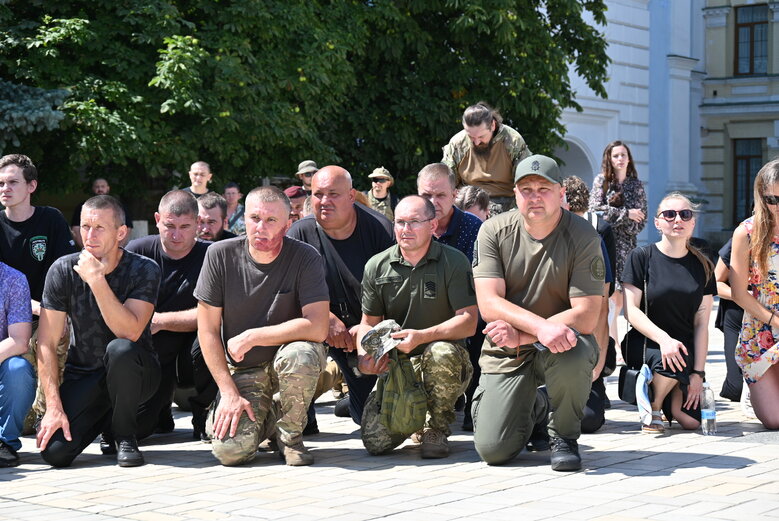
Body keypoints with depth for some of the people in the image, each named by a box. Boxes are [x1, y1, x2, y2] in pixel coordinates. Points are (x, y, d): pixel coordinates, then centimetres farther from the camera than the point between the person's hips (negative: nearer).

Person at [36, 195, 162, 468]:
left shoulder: (144, 270, -14)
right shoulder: (63, 270, -9)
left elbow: (130, 333, -28)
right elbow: (46, 343, -9)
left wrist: (97, 280, -33)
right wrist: (54, 407, -17)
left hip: (133, 373, -2)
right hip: (83, 376, 2)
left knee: (120, 349, -37)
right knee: (54, 451, -20)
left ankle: (125, 437, -11)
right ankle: (103, 419, 15)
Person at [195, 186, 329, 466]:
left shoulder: (305, 258, -14)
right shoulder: (220, 255, -9)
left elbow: (317, 328, -24)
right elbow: (208, 330, -6)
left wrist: (251, 337, -22)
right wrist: (229, 392, -13)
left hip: (286, 359, -1)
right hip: (241, 369, 1)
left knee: (300, 354, -37)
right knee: (230, 449, -22)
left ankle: (290, 432, -8)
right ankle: (263, 418, 15)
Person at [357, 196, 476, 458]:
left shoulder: (454, 262, -6)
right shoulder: (377, 266, 5)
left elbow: (468, 322, -13)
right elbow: (368, 322, 11)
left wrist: (421, 336, -26)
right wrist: (364, 355, -11)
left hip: (447, 366, -2)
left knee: (440, 352, -40)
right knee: (376, 440, -17)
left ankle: (437, 428, -12)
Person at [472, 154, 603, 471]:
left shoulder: (582, 237, -11)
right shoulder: (494, 231, -6)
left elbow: (586, 317, -17)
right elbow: (489, 305, -16)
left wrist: (520, 335, -25)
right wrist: (541, 326, -33)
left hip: (561, 343, -2)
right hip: (506, 351, 2)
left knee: (573, 355, -39)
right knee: (492, 450, -11)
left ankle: (564, 436, -7)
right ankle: (534, 410, 27)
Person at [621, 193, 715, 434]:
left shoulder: (702, 266, 6)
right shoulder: (641, 257, -4)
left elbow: (701, 324, 2)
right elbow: (631, 310, -10)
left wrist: (698, 372, -6)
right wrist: (663, 338, -26)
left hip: (686, 346, 4)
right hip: (644, 342, -3)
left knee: (692, 420, -12)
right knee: (671, 364, -38)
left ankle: (671, 398, 24)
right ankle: (653, 409, -6)